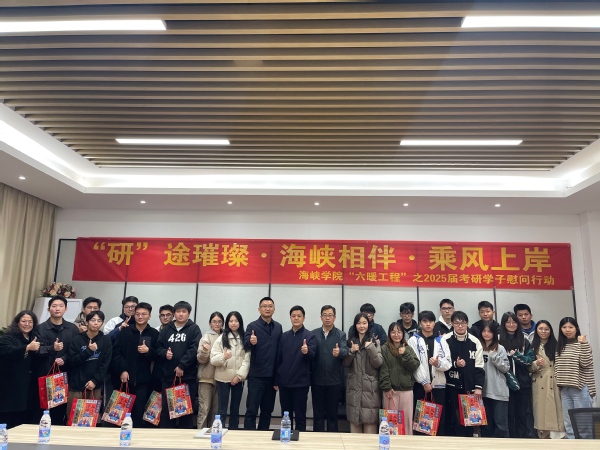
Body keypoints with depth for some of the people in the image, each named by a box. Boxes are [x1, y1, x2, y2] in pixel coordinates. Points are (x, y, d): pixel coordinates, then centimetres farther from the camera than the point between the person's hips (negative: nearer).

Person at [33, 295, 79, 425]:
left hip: (65, 373, 1)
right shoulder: (40, 328, 5)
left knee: (62, 407, 3)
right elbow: (37, 350, -7)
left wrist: (64, 359, -13)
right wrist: (52, 348, -24)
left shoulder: (73, 328, 9)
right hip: (45, 374, -1)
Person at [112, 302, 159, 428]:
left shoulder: (154, 334, 3)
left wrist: (148, 351, -16)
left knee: (138, 410, 0)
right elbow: (116, 352, -2)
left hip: (142, 379, 0)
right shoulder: (125, 331, 4)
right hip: (123, 377, 1)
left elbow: (158, 355, 3)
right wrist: (122, 370, -11)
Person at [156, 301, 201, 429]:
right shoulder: (167, 329, 11)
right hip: (168, 375, 3)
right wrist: (165, 353, -10)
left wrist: (182, 365, -17)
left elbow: (194, 349, -10)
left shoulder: (194, 329, 0)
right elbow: (158, 347, 11)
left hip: (187, 376, -3)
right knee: (166, 408, 9)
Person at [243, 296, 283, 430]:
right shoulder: (252, 326, -5)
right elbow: (245, 344, -19)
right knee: (251, 410, 1)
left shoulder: (278, 327, 7)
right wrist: (250, 342, -43)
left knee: (267, 410, 14)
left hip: (272, 376, 4)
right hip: (256, 375, -4)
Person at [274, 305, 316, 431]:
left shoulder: (310, 336, -4)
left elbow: (312, 355, -17)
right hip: (284, 382, 4)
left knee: (300, 415, 5)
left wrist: (307, 351, -40)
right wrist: (276, 380, 8)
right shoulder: (284, 336, 7)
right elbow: (278, 359, 9)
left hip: (301, 382, -4)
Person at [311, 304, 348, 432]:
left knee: (332, 414, 9)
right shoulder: (314, 334, 5)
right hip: (317, 380, 1)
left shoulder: (341, 335, 1)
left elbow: (345, 351, -15)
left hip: (334, 380, -1)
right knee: (318, 414, 10)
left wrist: (339, 352, -36)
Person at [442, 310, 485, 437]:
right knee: (454, 418, 1)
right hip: (452, 386, -2)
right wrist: (454, 364, -19)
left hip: (470, 386, 2)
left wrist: (478, 387, -2)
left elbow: (479, 367, 4)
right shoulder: (446, 340, -6)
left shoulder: (475, 342, 3)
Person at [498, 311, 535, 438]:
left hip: (523, 383, 2)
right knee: (509, 413, 5)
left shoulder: (524, 341, 8)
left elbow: (530, 360, -1)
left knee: (524, 413, 6)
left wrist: (515, 355, -12)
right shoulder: (499, 341, -2)